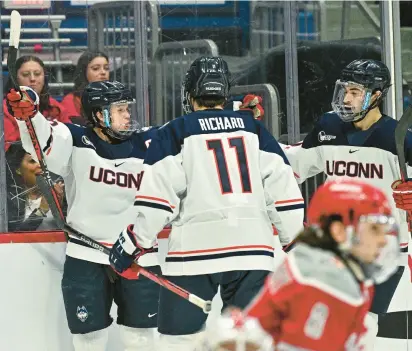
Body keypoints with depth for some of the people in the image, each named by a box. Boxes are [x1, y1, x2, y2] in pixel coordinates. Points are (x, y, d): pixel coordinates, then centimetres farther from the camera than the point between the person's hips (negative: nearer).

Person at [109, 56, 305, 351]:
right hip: (252, 248, 3)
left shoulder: (175, 133, 4)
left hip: (196, 248, -3)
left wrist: (135, 242, 3)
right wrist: (297, 240, 16)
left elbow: (157, 195, -4)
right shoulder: (254, 129, 13)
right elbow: (283, 186, 9)